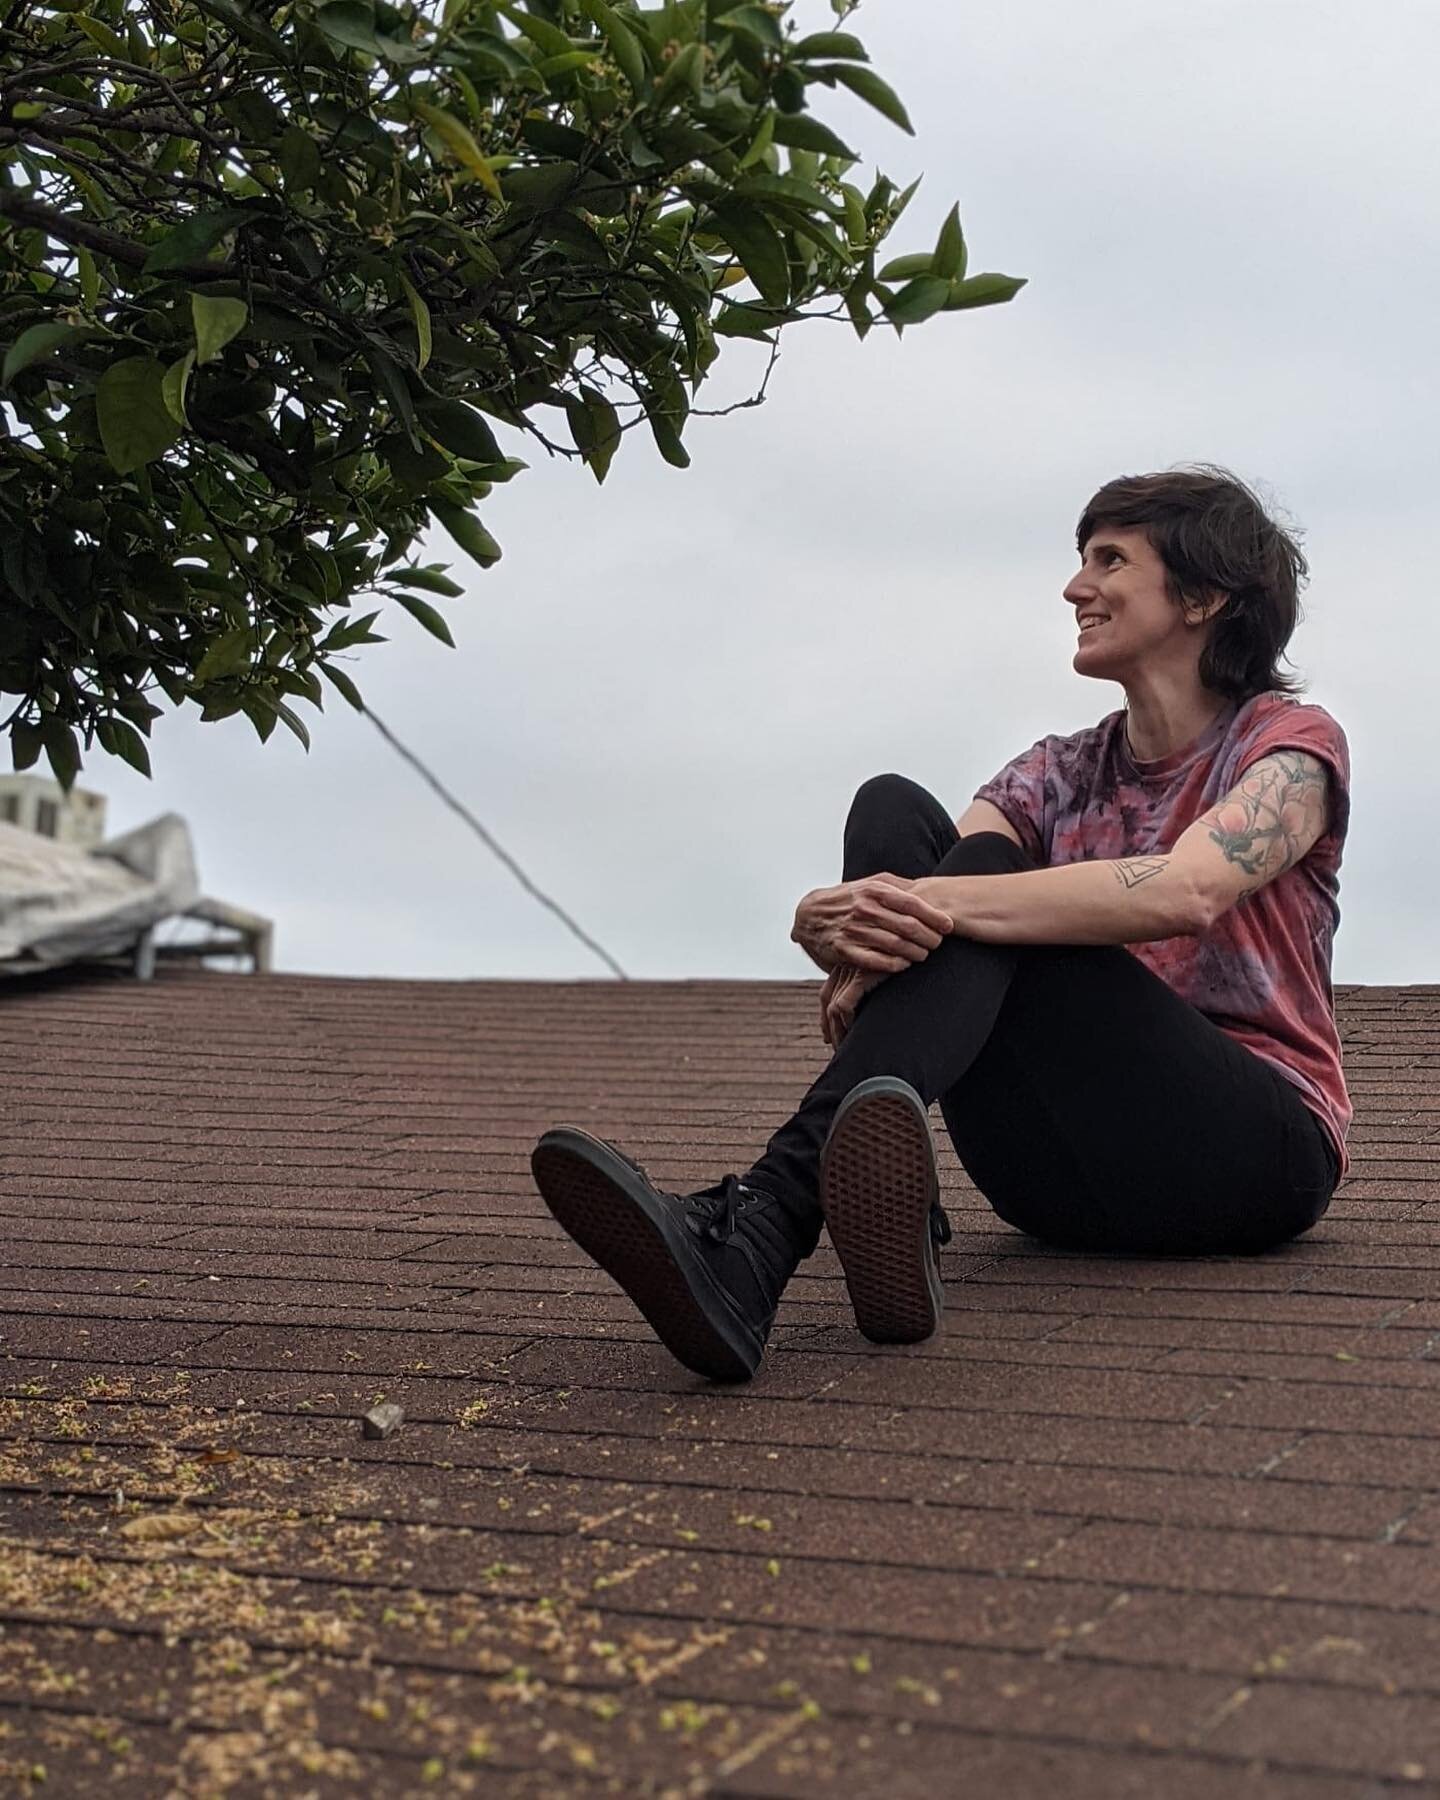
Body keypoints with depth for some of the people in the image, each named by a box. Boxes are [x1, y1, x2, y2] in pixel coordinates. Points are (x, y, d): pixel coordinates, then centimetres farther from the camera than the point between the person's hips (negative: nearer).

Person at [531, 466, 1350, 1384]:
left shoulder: (1292, 743, 2)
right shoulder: (1061, 774, 18)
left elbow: (1184, 894, -22)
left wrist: (943, 903, -34)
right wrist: (831, 924, -28)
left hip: (1256, 1154, -4)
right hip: (1077, 1185, 5)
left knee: (988, 874, -26)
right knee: (894, 811, -12)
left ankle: (763, 1226, -45)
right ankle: (885, 1205, -33)